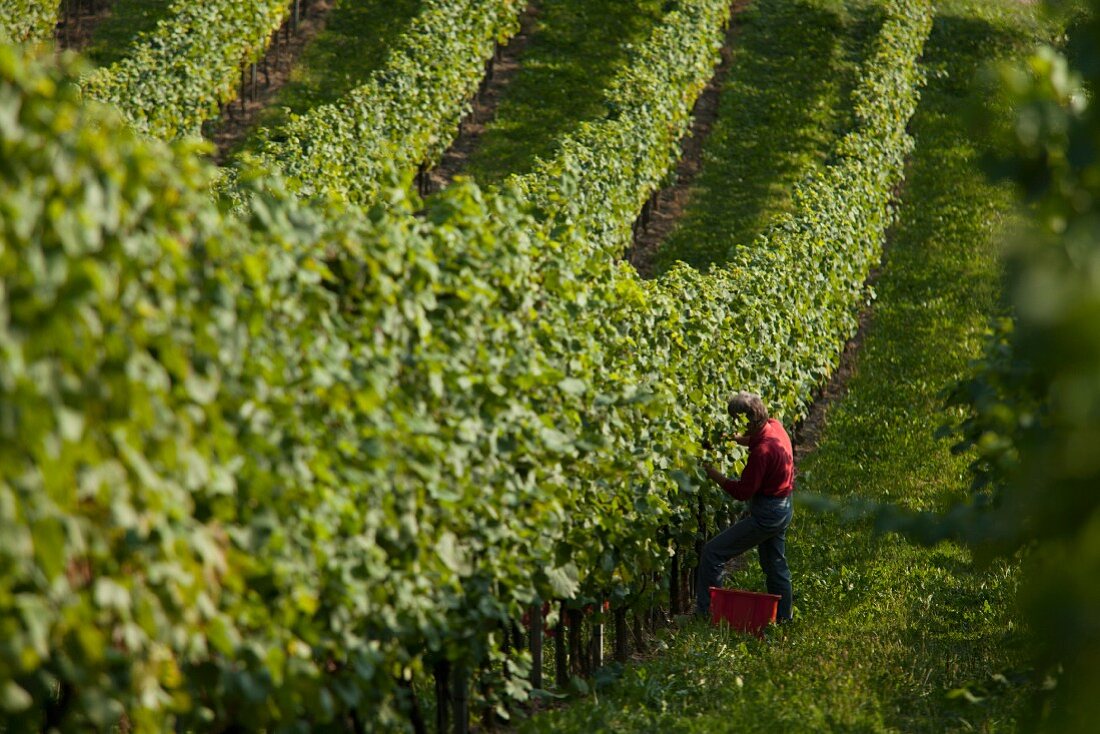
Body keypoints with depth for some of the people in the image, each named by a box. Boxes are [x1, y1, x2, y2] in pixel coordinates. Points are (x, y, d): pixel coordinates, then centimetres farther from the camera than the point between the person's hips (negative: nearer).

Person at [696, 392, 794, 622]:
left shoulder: (762, 451, -28)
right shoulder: (774, 426, -2)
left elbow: (742, 492, -23)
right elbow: (751, 439, 22)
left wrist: (712, 473, -17)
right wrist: (731, 437, 4)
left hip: (766, 514, -10)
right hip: (784, 508, 10)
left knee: (712, 553, -7)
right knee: (775, 564, 23)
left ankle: (702, 610, -4)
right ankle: (783, 617, 34)